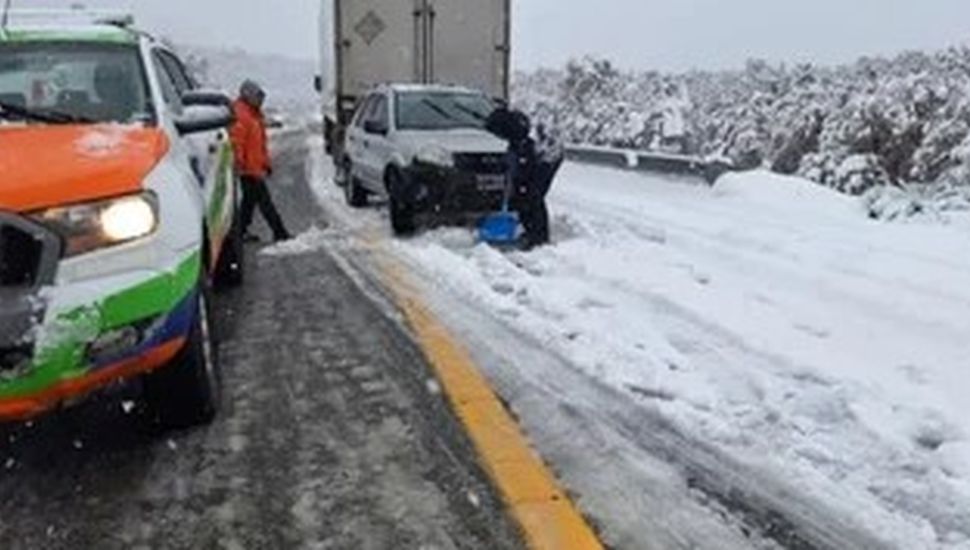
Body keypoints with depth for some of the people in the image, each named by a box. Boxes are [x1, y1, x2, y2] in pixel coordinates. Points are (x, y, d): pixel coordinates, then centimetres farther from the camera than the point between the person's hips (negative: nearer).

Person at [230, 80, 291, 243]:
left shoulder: (255, 113, 17)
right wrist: (239, 165, -23)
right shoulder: (240, 115, -16)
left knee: (250, 199, 15)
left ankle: (242, 231, 23)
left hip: (256, 166, 11)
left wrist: (266, 163, 24)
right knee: (264, 200, -7)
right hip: (249, 168, -11)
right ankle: (279, 232, -5)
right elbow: (236, 142, -21)